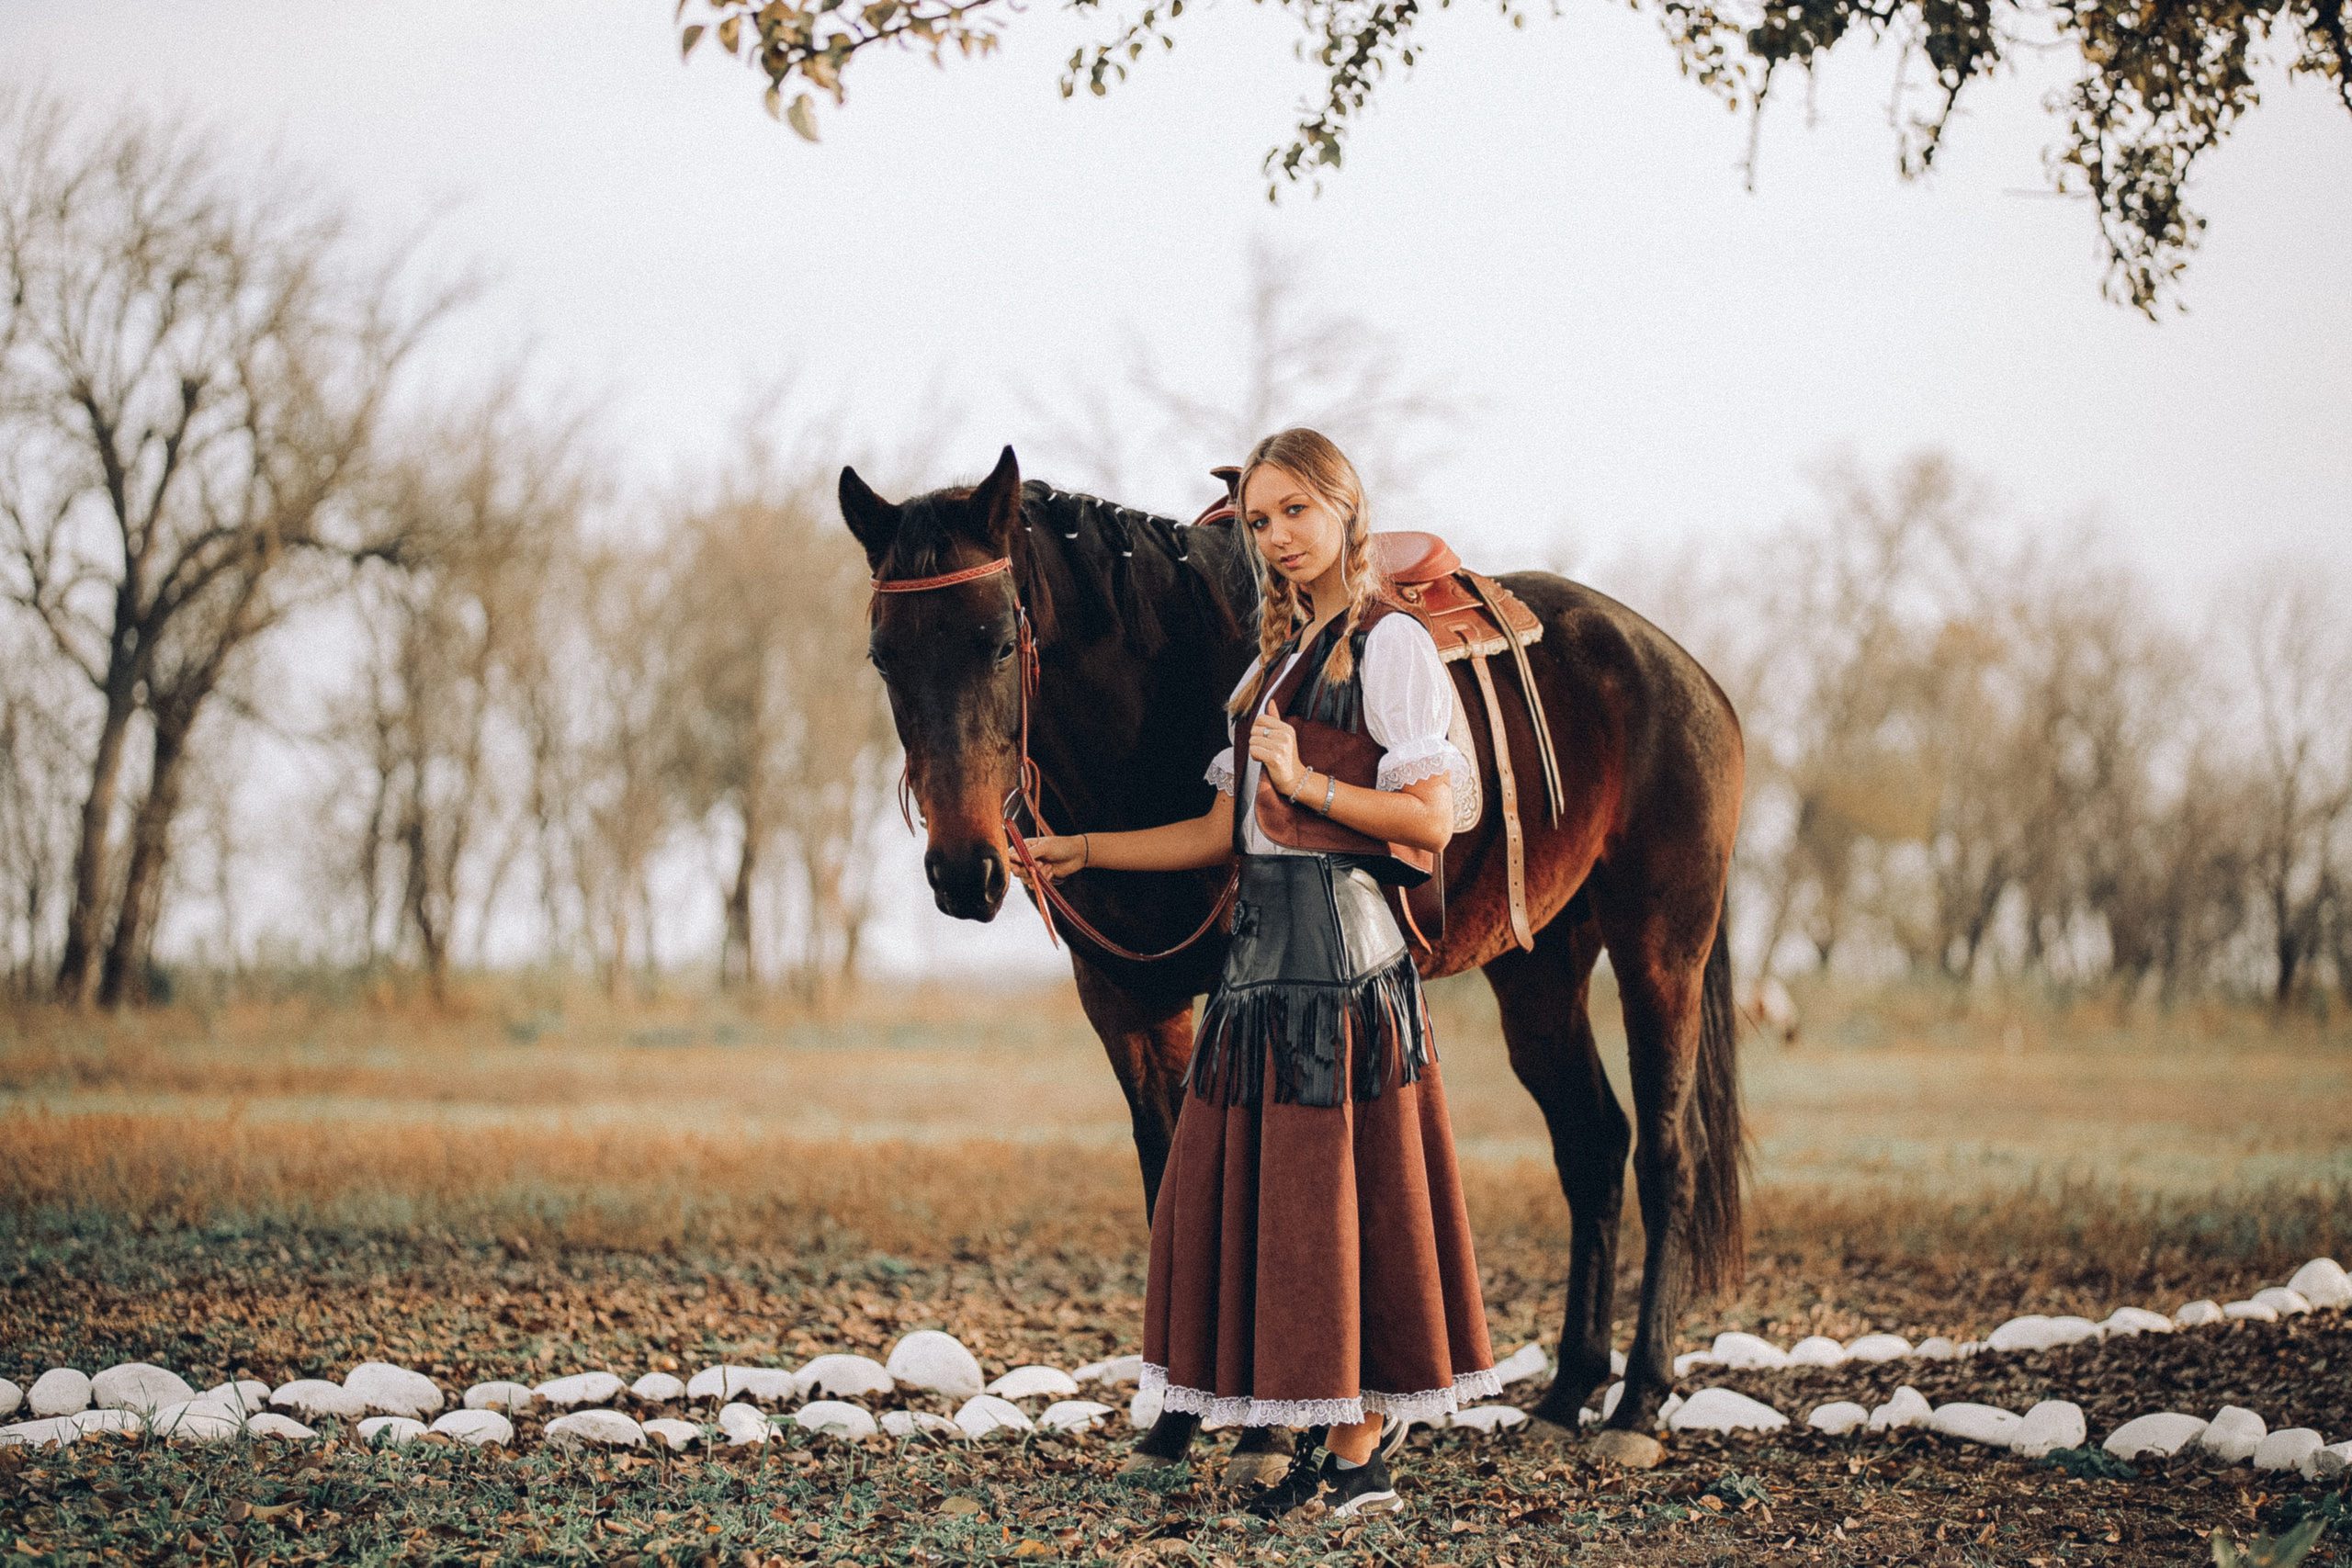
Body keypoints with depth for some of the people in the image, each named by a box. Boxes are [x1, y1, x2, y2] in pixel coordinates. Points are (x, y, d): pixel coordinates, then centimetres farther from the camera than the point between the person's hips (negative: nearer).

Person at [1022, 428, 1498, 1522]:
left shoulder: (1390, 645, -4)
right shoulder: (1276, 658, 19)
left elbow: (1430, 819, -12)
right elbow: (1224, 831, 18)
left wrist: (1304, 780, -17)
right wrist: (1081, 852, 16)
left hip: (1342, 939, -8)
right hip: (1265, 939, 8)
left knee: (1335, 1184, -7)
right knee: (1257, 1180, 7)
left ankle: (1358, 1453, -1)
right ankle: (1338, 1423, 16)